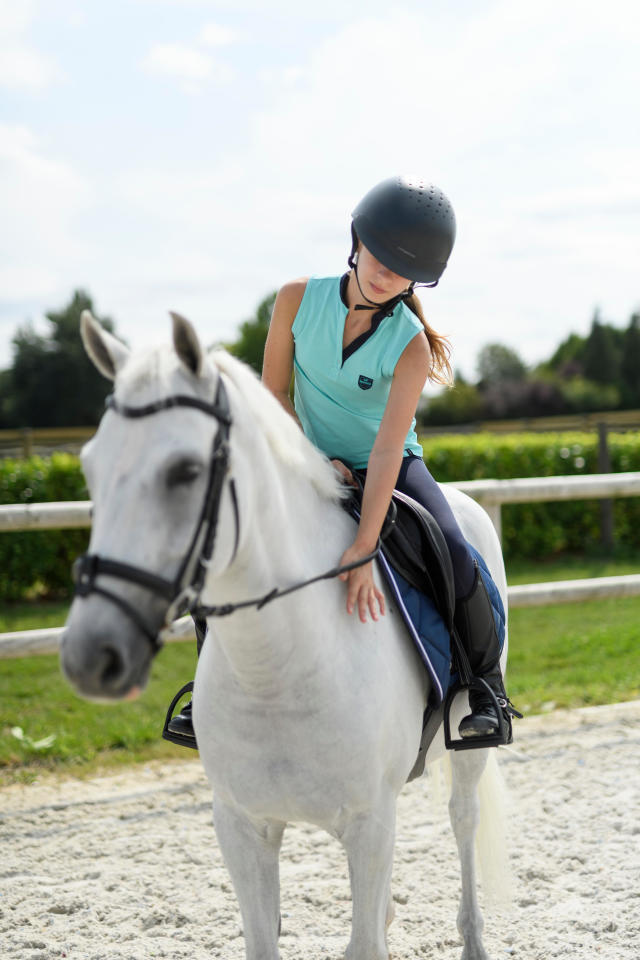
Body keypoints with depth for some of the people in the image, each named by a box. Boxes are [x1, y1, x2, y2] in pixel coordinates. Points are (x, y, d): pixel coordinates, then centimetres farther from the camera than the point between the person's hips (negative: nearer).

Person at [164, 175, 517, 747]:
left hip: (390, 469, -2)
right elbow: (274, 393, -3)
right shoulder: (299, 299, -14)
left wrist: (362, 551, -41)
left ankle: (487, 687, 1)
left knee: (460, 565, -25)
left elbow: (388, 450, -32)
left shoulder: (411, 344, -22)